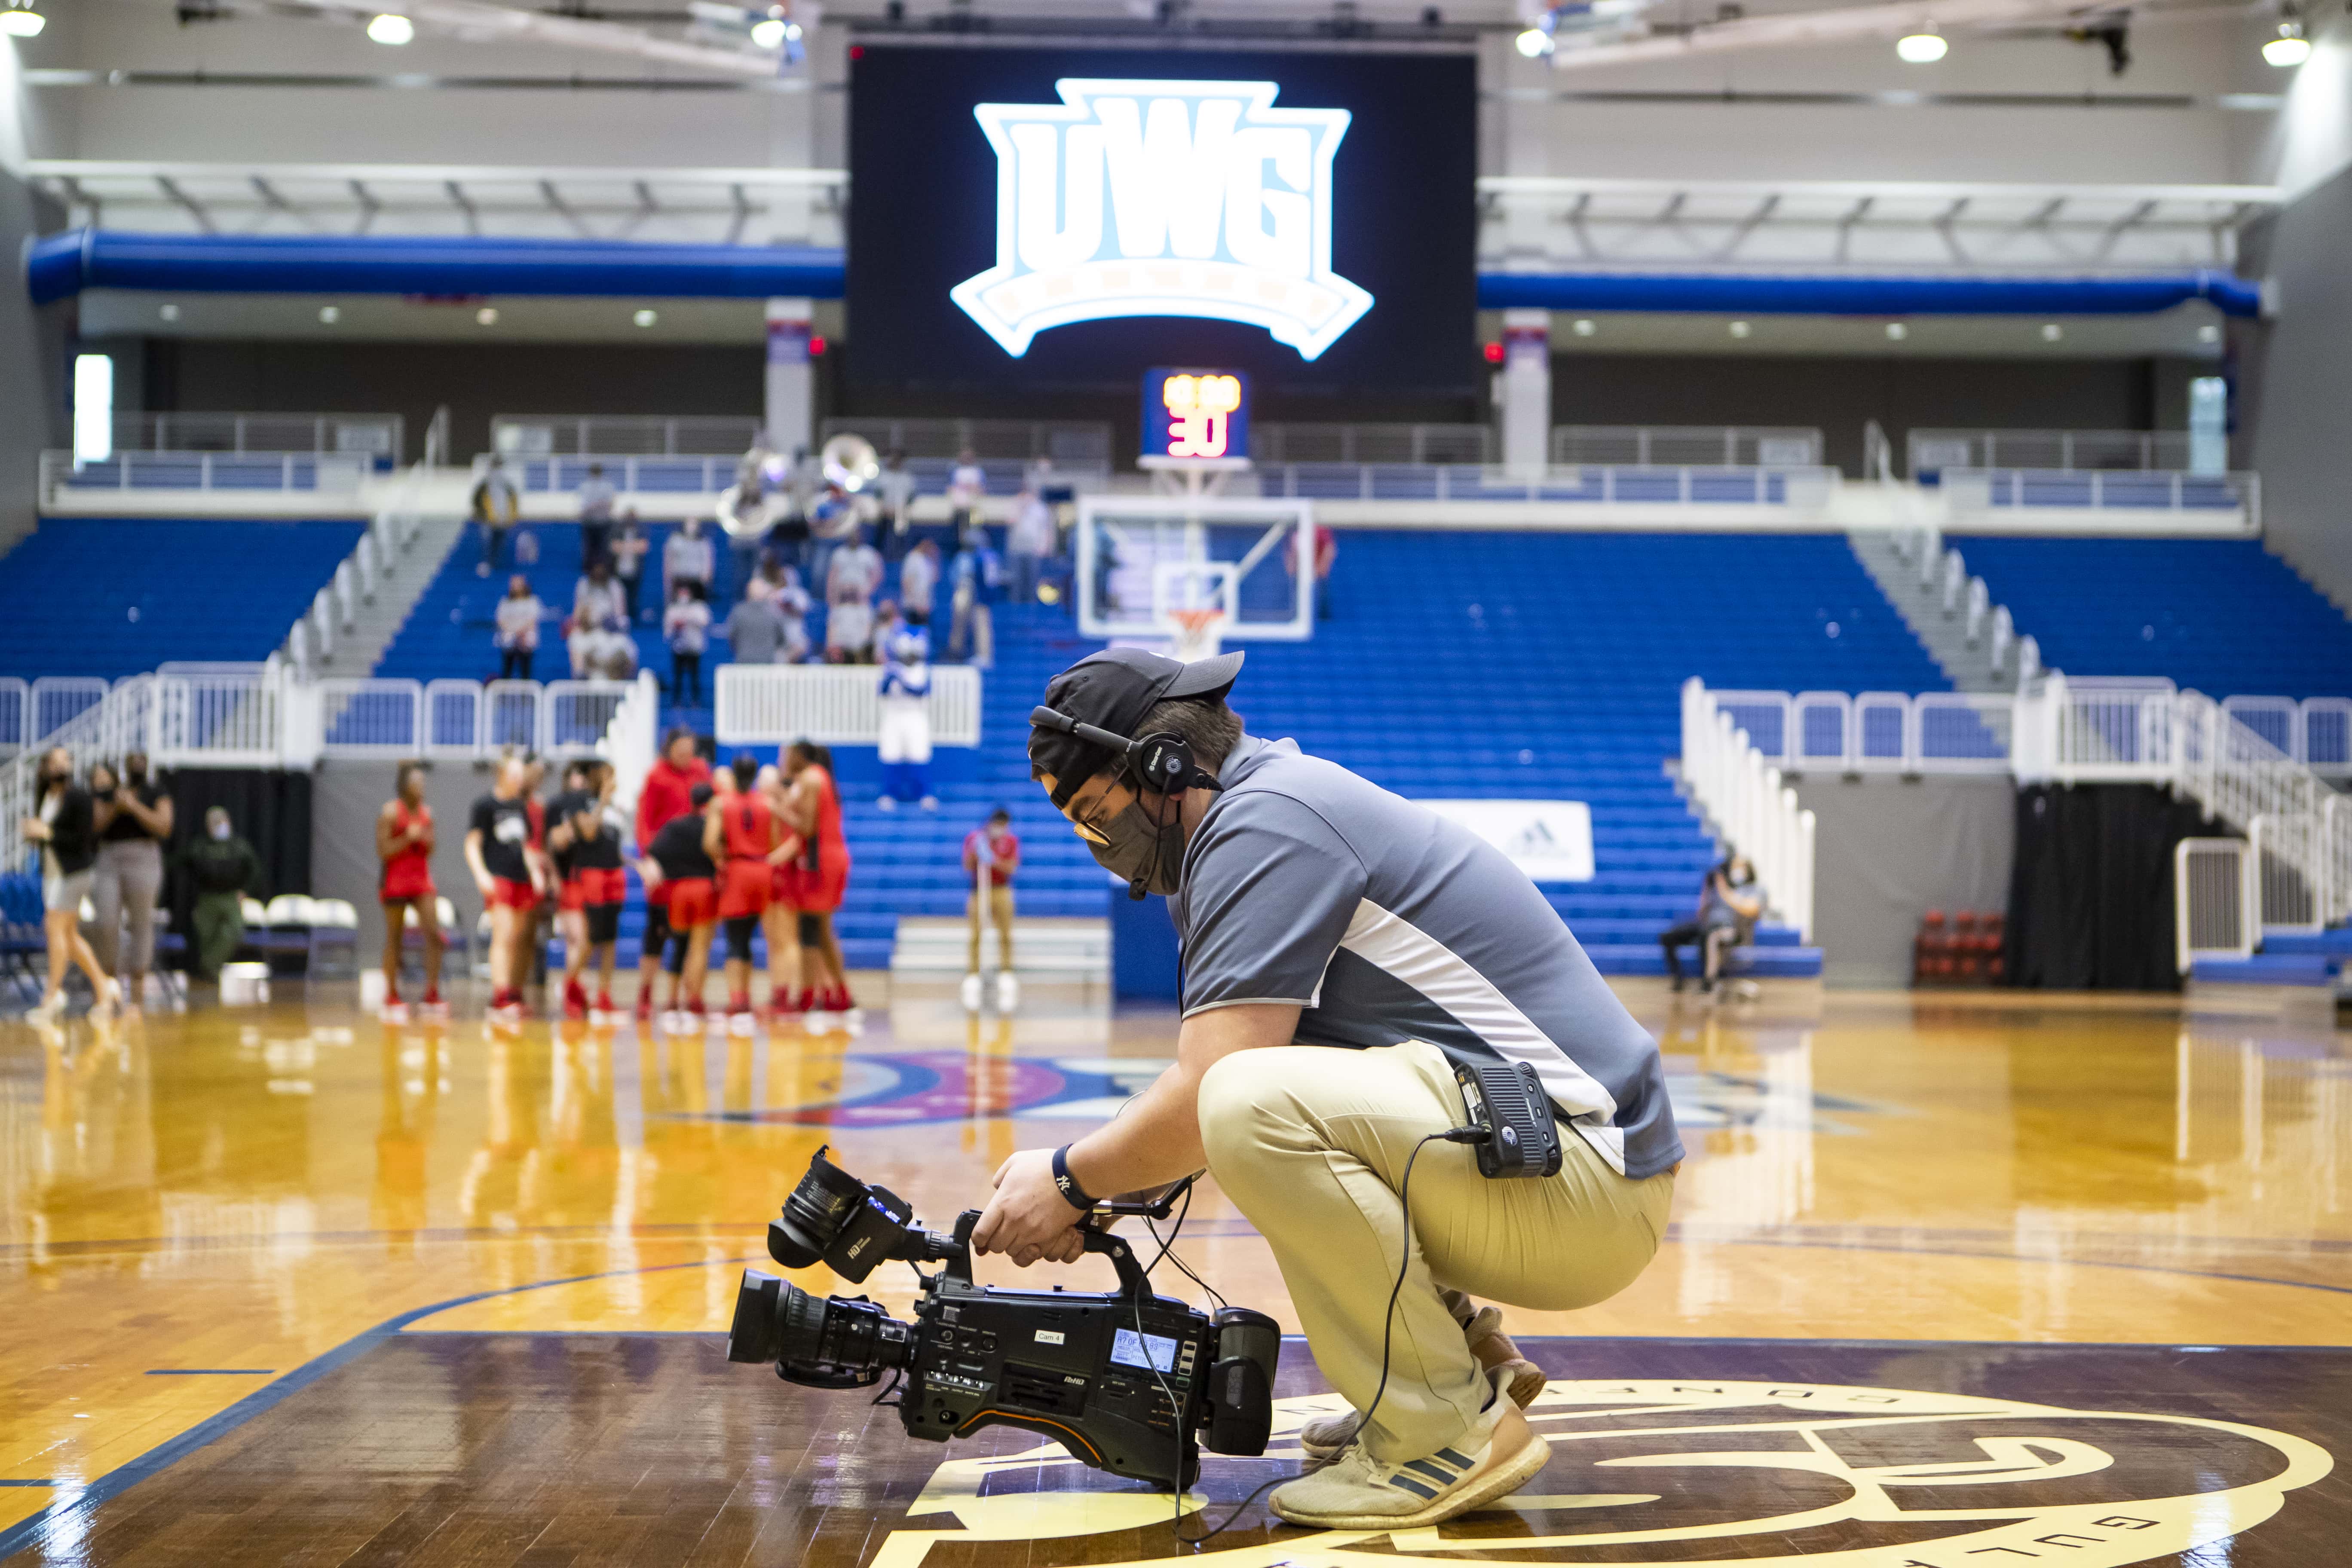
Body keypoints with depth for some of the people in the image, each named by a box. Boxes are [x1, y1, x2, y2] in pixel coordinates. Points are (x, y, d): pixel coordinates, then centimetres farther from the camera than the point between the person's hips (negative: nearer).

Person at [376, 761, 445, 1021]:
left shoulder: (426, 812, 10)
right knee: (395, 939, 2)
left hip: (423, 881, 5)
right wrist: (408, 838, -18)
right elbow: (382, 851, -11)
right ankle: (392, 999, 11)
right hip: (396, 881, -5)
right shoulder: (390, 812, -7)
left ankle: (432, 996, -7)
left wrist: (427, 840, -4)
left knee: (434, 934, -8)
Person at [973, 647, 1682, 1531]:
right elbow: (1205, 1081, 22)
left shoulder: (1263, 823, -14)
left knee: (1256, 1104, -28)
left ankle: (1450, 1433, -14)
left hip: (1581, 1185, -11)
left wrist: (1071, 1181, -4)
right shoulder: (1279, 797, 17)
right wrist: (1089, 1181, 11)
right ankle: (1468, 1356, 17)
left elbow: (1203, 1101, -20)